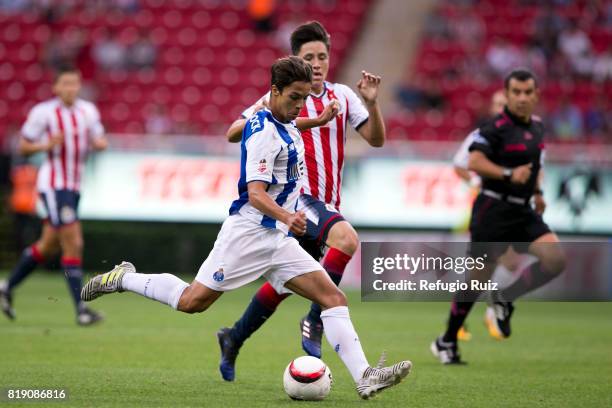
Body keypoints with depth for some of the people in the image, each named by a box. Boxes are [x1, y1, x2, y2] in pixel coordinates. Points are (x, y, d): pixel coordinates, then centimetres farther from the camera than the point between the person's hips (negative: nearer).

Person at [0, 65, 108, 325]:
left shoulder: (88, 111, 6)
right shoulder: (43, 113, -10)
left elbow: (99, 142, 14)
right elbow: (23, 147, -4)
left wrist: (100, 143, -10)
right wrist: (46, 145, -23)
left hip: (73, 186, 7)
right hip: (53, 184, -7)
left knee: (48, 246, 16)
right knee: (73, 244, -15)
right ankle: (80, 309, -14)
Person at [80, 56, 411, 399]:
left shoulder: (288, 127, 13)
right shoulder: (264, 132, -16)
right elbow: (255, 194, -25)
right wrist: (286, 216, -41)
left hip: (279, 240, 9)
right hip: (250, 233, -9)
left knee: (334, 299, -5)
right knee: (192, 301, -5)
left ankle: (364, 377, -12)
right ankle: (123, 279, 17)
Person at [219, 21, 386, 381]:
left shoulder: (342, 96, 11)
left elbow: (376, 139, 5)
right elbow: (235, 134, -10)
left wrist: (371, 102, -11)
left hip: (327, 204, 6)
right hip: (297, 196, -6)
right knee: (346, 238, -34)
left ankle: (234, 339, 30)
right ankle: (315, 321, -25)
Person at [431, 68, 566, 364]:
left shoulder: (536, 126, 11)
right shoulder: (495, 127, -13)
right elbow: (474, 162, -26)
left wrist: (537, 191, 18)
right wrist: (508, 174, -36)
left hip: (522, 211, 7)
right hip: (494, 209, -6)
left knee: (555, 259, -14)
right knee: (479, 277, -1)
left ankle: (504, 300, 6)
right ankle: (447, 342, 15)